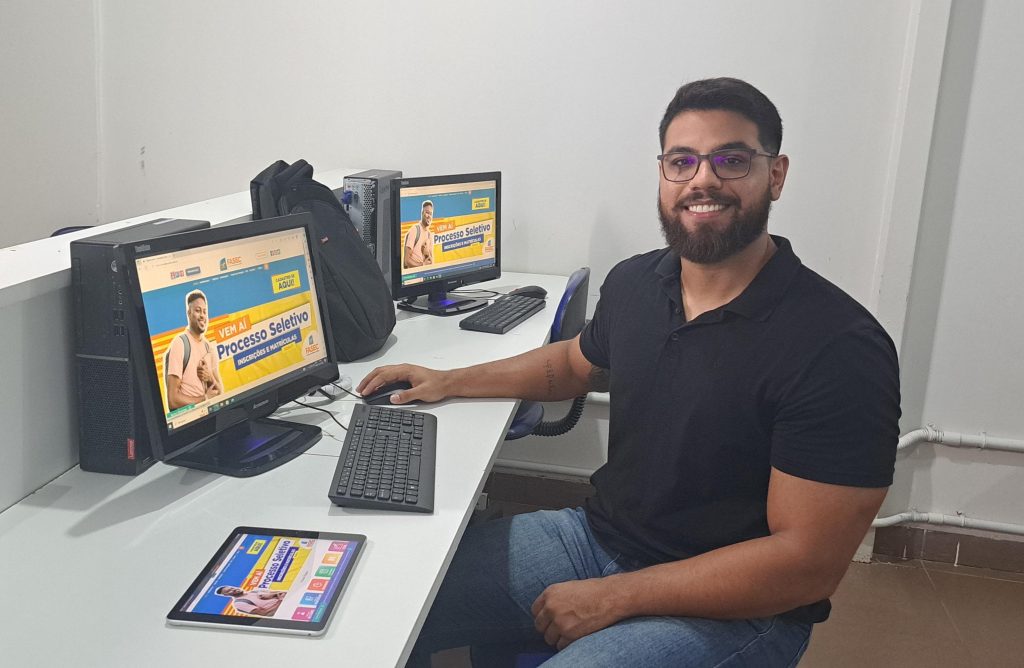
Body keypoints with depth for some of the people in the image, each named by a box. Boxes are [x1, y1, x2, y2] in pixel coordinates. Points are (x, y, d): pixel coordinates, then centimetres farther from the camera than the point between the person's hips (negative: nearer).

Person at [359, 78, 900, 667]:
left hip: (734, 610, -5)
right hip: (598, 533, 6)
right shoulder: (634, 282, -1)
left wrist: (612, 596, -19)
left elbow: (808, 564, -20)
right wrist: (449, 382, 16)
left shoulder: (841, 349, -21)